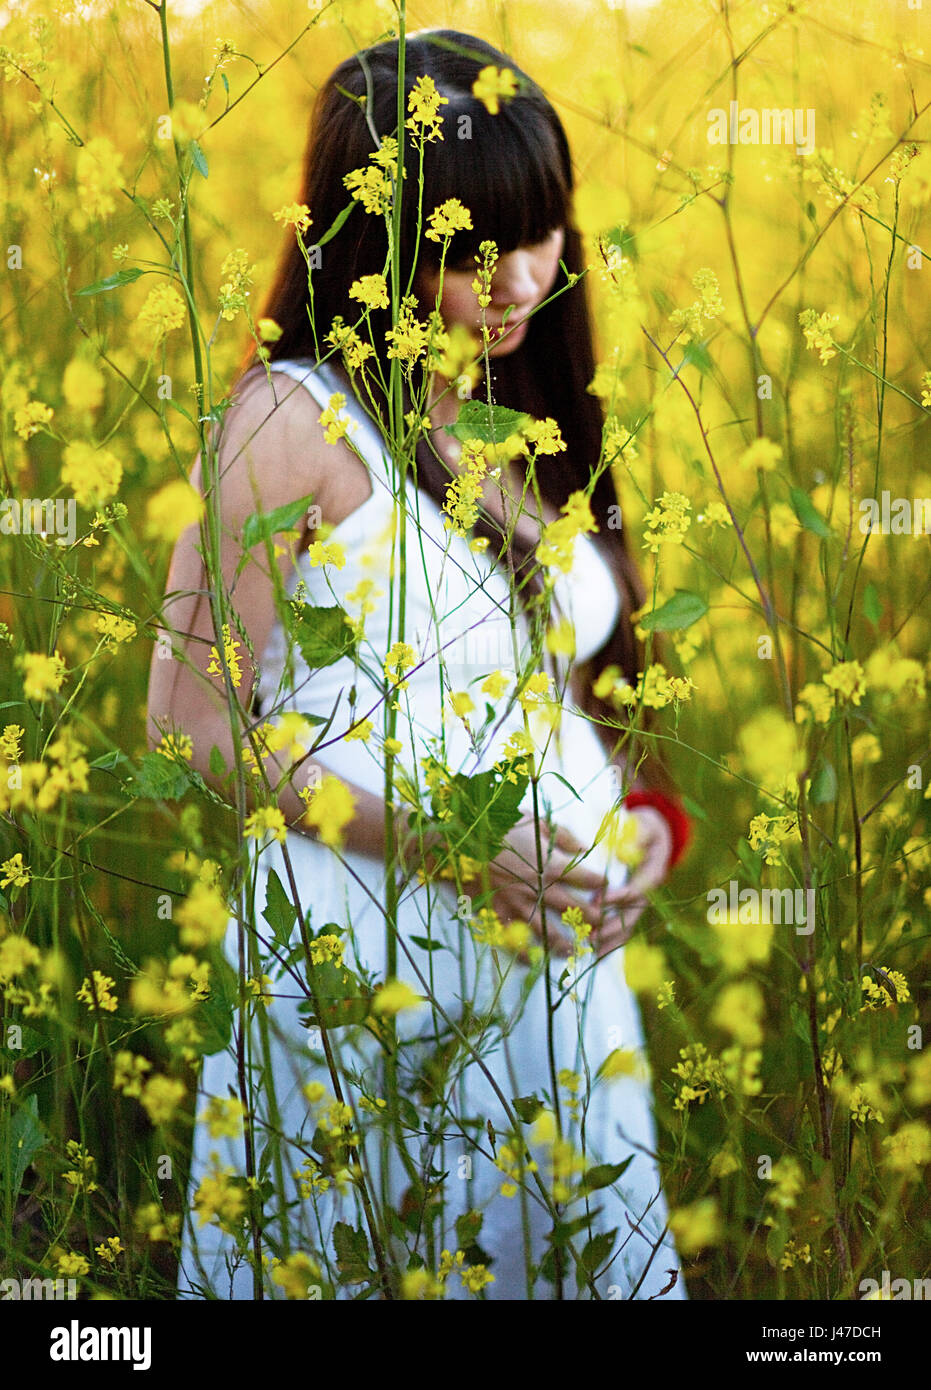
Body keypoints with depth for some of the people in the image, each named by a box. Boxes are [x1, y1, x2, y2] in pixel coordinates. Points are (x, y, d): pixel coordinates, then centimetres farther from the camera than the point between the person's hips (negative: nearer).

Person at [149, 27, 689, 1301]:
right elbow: (194, 729, -10)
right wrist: (444, 834, -17)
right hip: (365, 969, -6)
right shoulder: (295, 421, -9)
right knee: (355, 1269, 5)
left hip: (562, 972, 6)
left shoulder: (532, 431, 11)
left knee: (581, 1261, 12)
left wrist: (640, 818, 3)